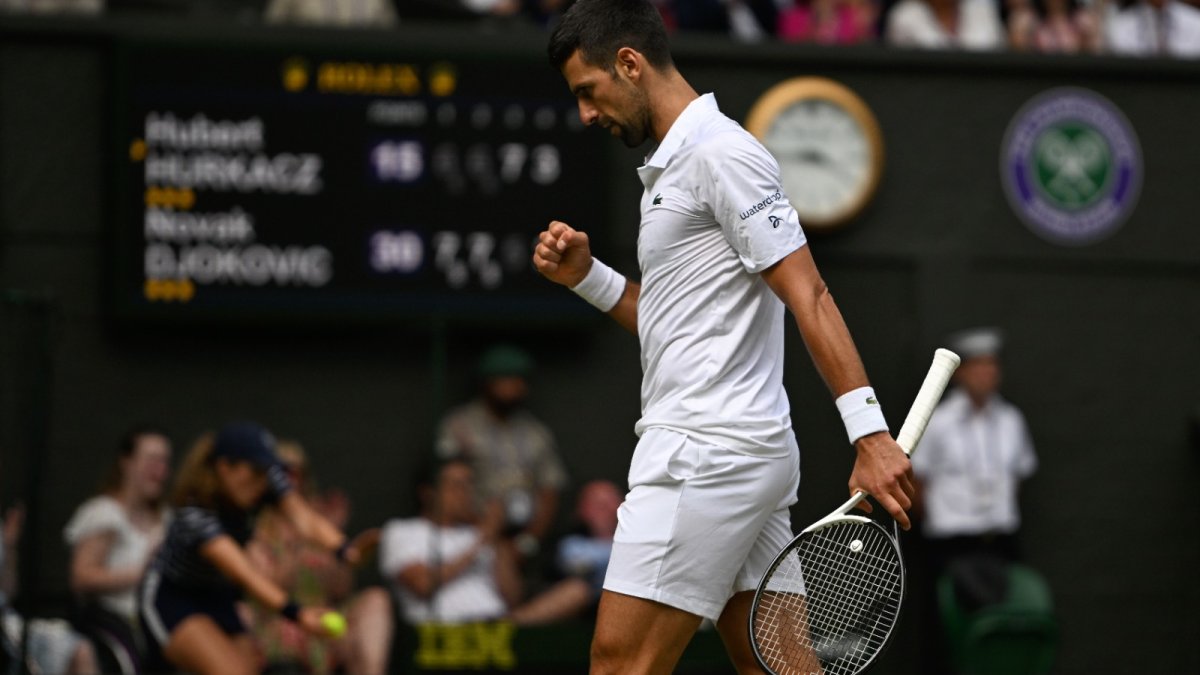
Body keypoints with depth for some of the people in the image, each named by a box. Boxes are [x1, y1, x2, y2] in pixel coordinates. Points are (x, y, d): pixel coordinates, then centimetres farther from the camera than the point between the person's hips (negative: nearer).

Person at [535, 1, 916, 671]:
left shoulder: (722, 153, -10)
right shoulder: (672, 166, 21)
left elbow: (810, 297, -16)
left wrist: (869, 434, -22)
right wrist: (586, 275, 10)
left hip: (709, 453, -10)